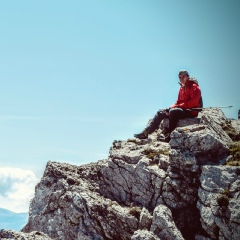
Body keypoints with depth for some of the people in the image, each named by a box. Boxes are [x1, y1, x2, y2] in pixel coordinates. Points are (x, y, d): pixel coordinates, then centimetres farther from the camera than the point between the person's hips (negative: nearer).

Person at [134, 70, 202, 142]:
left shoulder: (194, 87, -7)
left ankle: (167, 135, -35)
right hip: (182, 109, 9)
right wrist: (171, 107, -4)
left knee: (173, 111, -36)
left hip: (191, 111, -9)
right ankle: (146, 132, -9)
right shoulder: (182, 88, 18)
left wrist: (179, 106, -18)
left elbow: (193, 102, -18)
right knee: (160, 112, 1)